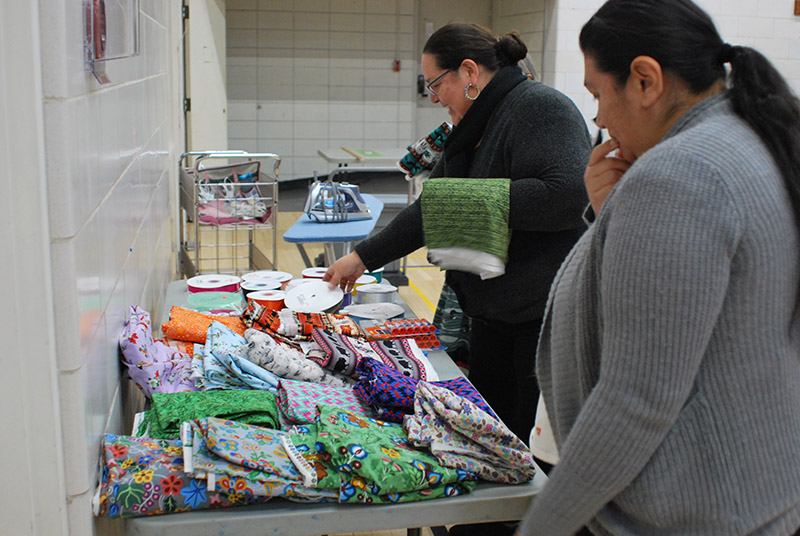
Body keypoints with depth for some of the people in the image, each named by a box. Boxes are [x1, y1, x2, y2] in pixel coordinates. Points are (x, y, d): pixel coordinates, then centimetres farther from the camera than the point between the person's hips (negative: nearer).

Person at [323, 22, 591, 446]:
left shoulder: (539, 107, -13)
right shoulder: (472, 130, 16)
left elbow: (566, 195, -27)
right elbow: (429, 211, 21)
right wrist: (363, 257, 19)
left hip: (544, 313, -9)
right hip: (492, 311, 9)